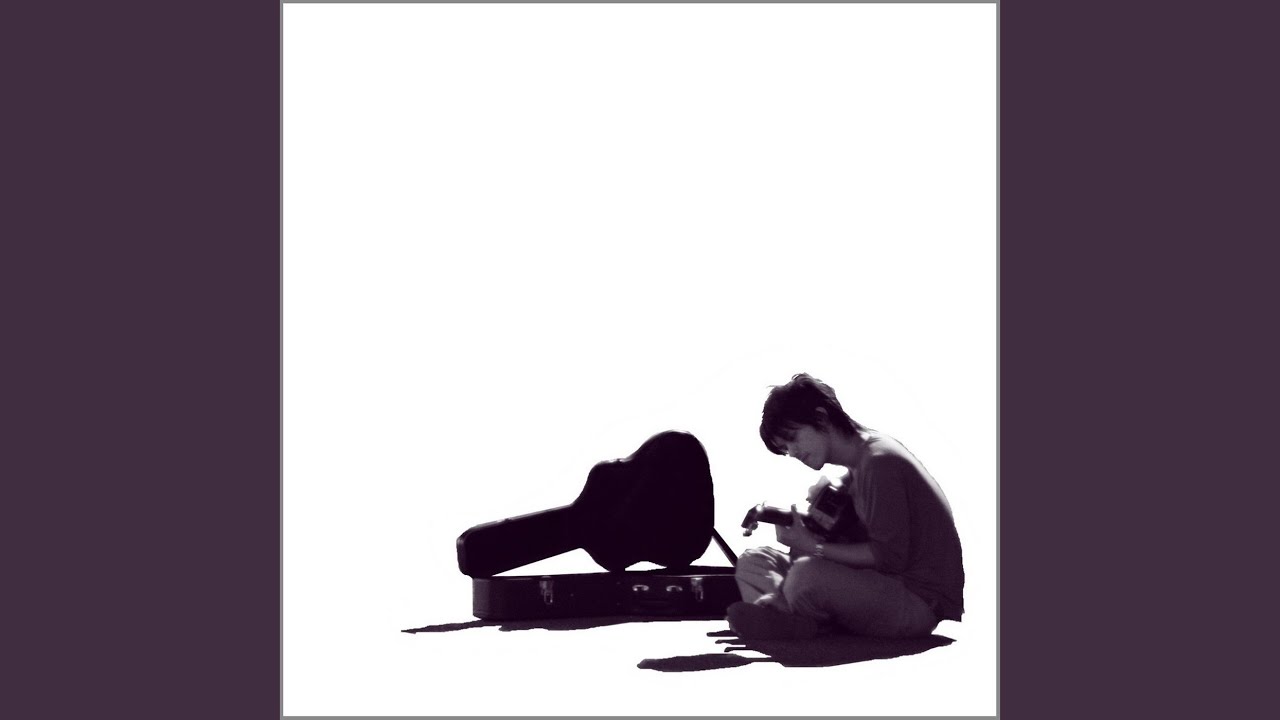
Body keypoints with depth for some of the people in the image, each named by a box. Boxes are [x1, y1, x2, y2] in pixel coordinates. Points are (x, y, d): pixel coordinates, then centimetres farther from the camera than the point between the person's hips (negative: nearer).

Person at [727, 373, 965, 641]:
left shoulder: (879, 461, -16)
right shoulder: (855, 467, 14)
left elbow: (889, 558, -21)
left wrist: (813, 547, -16)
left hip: (923, 603, -10)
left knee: (806, 574, -37)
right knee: (752, 561, 6)